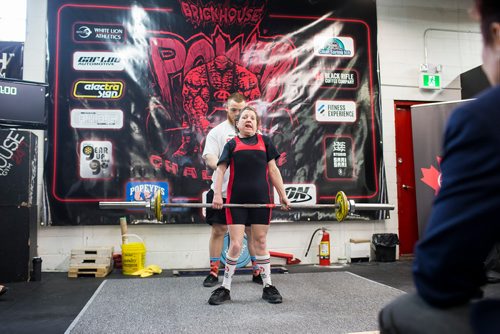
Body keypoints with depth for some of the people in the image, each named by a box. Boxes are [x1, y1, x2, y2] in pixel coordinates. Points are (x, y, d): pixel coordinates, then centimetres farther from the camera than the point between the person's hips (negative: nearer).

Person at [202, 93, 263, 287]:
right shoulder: (217, 132, 2)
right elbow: (209, 157, -9)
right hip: (222, 190, -2)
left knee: (253, 231, 6)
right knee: (218, 230, 4)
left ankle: (257, 271, 18)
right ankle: (214, 272, 14)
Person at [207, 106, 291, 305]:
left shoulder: (264, 141, 13)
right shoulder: (232, 144, 10)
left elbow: (273, 170, 11)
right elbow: (221, 169, 2)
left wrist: (283, 195, 7)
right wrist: (217, 194, -10)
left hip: (261, 199, 1)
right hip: (236, 200, -1)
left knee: (260, 243, 9)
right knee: (235, 245, -2)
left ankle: (267, 287, 20)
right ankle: (225, 288, 12)